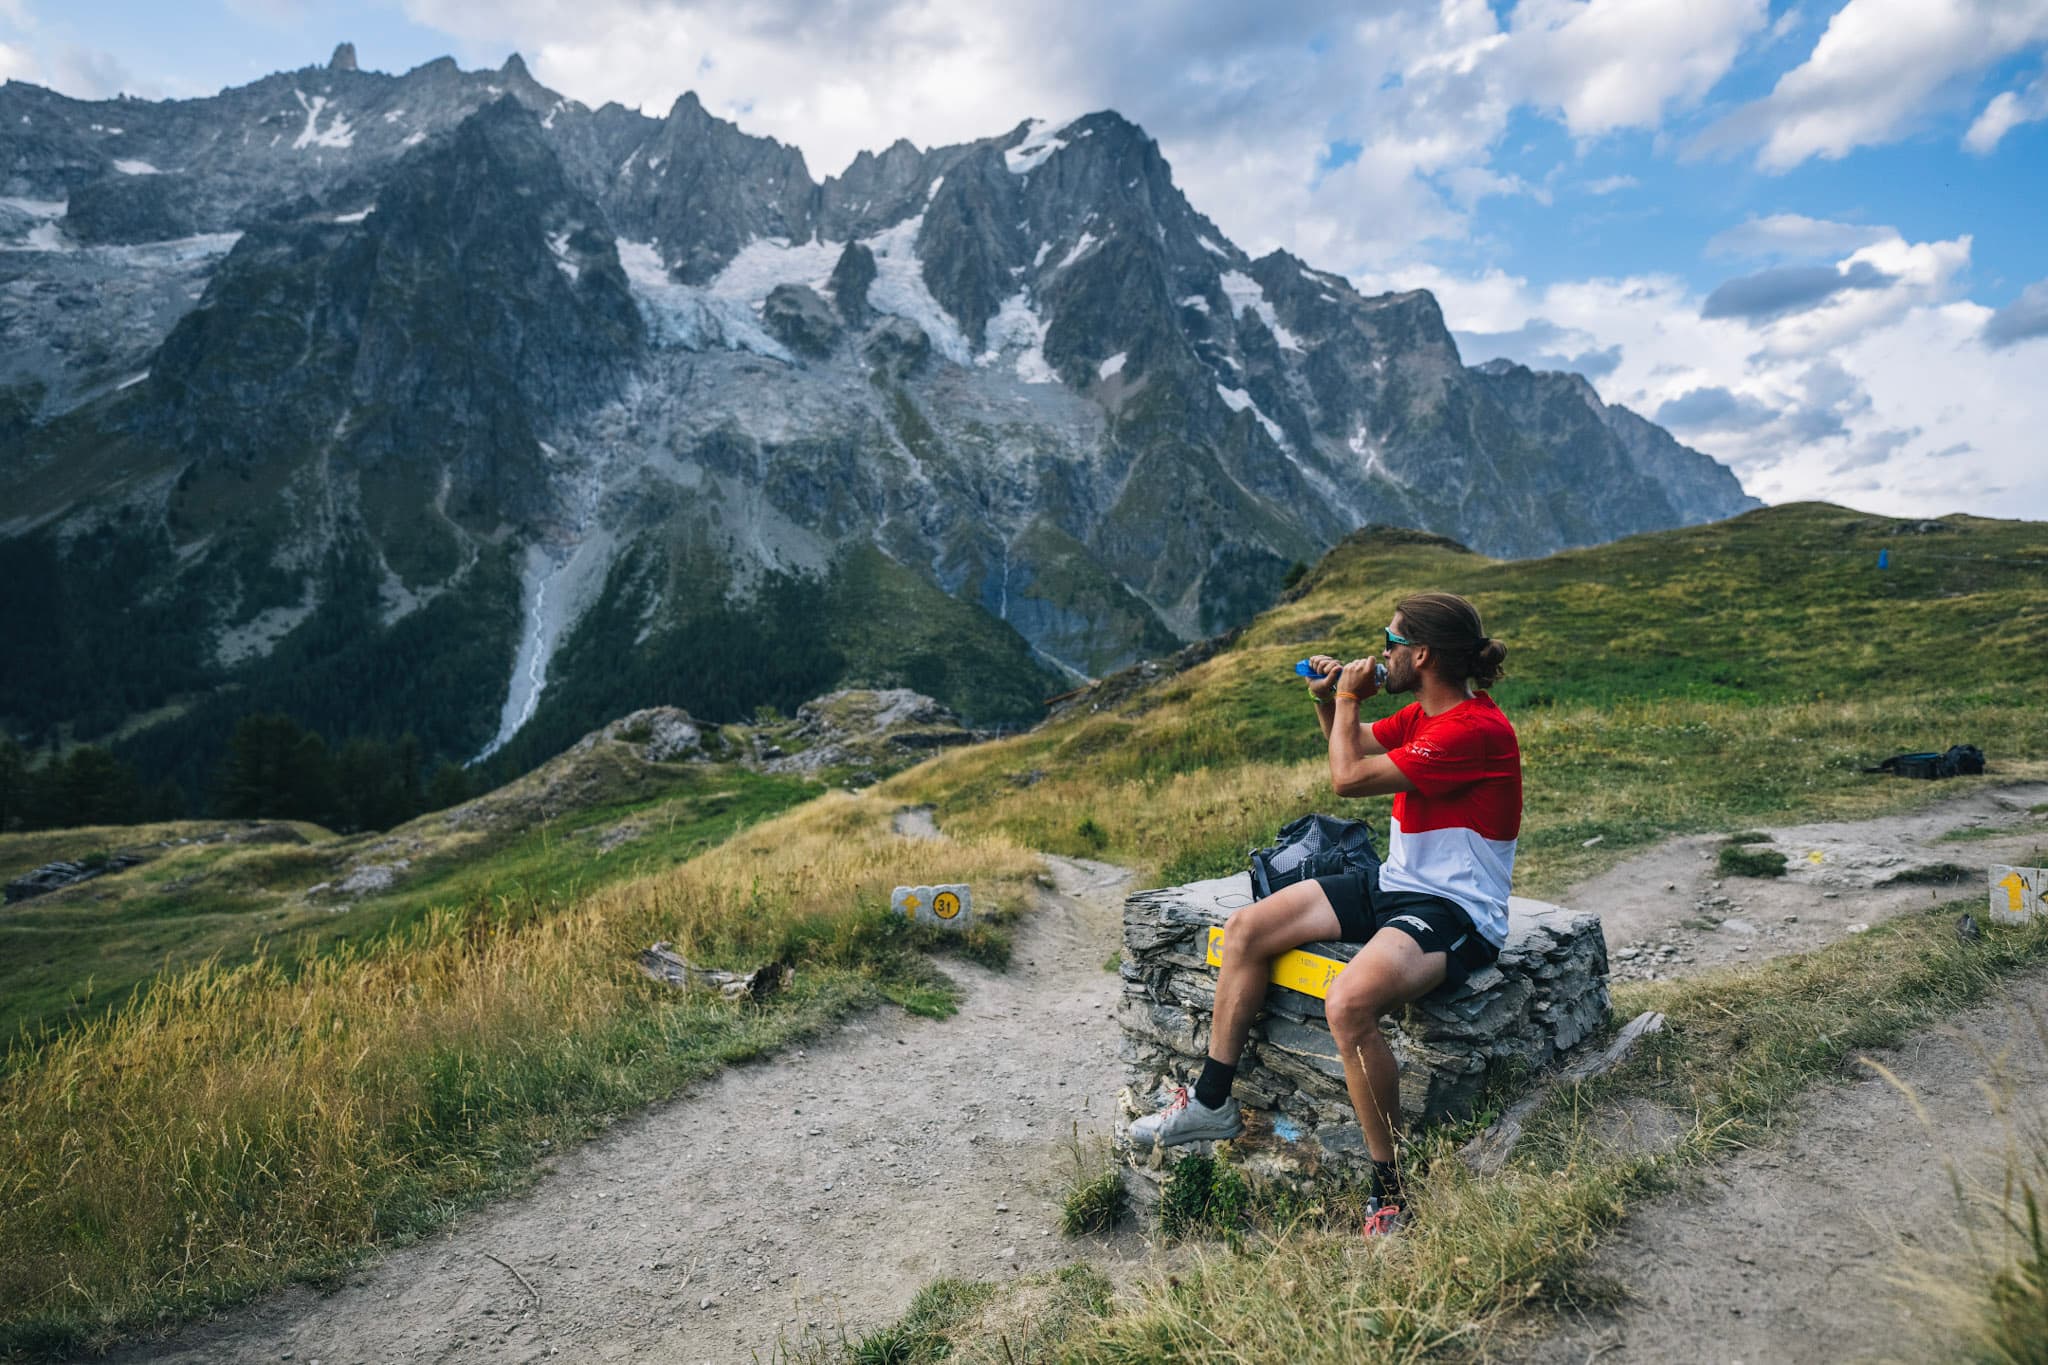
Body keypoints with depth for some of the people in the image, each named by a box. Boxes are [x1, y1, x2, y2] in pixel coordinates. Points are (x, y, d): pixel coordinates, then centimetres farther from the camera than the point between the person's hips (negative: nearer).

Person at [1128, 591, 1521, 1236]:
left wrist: (1349, 698, -8)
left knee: (1348, 1003, -35)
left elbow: (1349, 777, -23)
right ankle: (1211, 1104, 12)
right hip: (1394, 884, 10)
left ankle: (1392, 1187, -15)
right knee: (1246, 929, 2)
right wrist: (1327, 700, 6)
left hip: (1454, 911, -10)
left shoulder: (1475, 729, -22)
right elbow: (1353, 744, 27)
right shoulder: (1422, 715, 7)